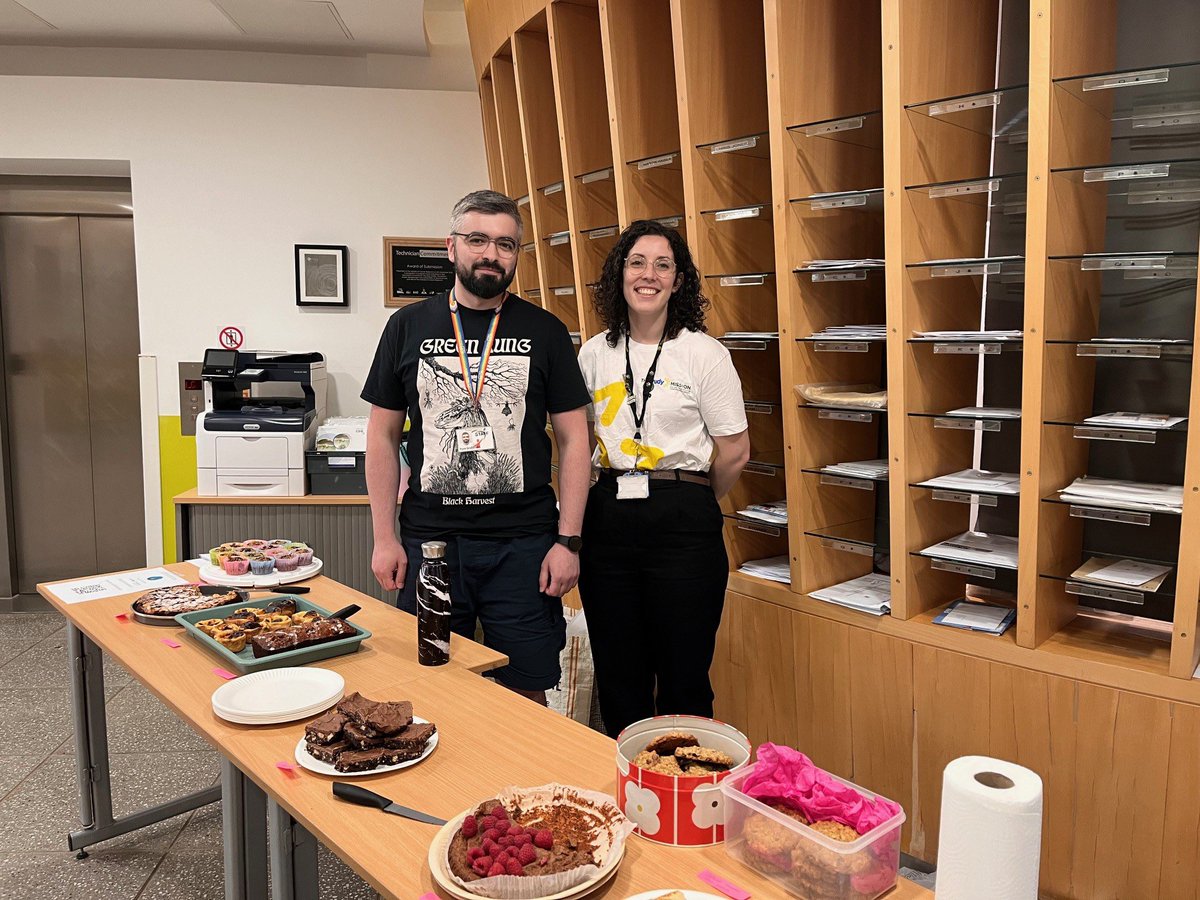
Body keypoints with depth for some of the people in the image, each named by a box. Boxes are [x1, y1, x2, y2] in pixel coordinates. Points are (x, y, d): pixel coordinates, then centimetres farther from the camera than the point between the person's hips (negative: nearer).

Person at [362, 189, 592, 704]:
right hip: (427, 541, 1)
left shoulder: (545, 332, 2)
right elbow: (383, 436, 7)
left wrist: (568, 540, -5)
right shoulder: (408, 327, 5)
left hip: (522, 545, -1)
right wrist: (384, 537, 2)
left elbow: (573, 439, 2)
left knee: (527, 694, 7)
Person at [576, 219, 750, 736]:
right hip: (607, 520, 4)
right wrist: (618, 493, 11)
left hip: (682, 524, -4)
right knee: (617, 678, 13)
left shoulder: (704, 354, -4)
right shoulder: (594, 354, 8)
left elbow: (735, 451, -1)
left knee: (683, 684, 4)